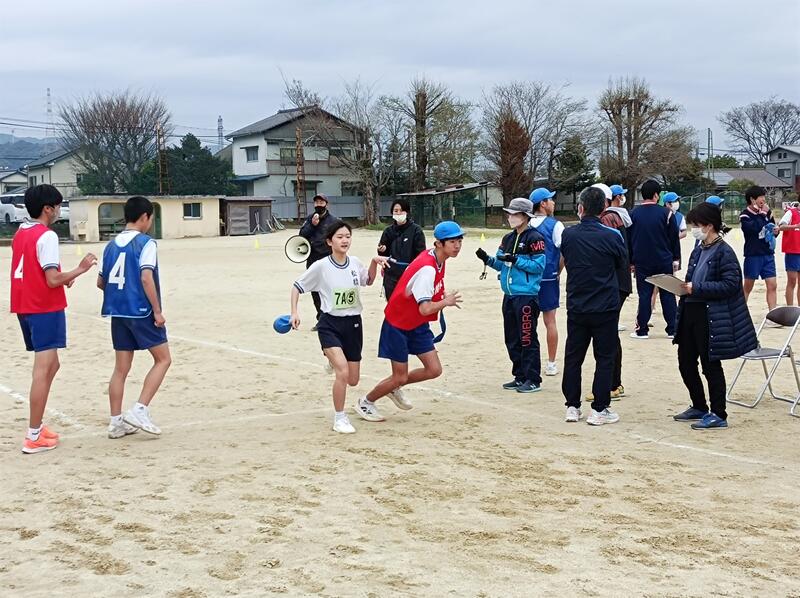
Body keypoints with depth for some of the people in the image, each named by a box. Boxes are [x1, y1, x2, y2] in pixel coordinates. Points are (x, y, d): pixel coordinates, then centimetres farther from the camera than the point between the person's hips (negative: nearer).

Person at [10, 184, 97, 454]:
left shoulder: (20, 233, 13)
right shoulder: (47, 236, -15)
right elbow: (53, 280, -20)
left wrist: (62, 278, 11)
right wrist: (80, 269, -8)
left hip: (24, 307, 9)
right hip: (45, 309, -9)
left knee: (50, 365, 18)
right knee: (43, 370, -6)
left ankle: (36, 426, 19)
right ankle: (33, 437, -6)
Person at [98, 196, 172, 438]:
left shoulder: (112, 244, 11)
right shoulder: (145, 243, -9)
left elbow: (101, 282, 14)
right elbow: (146, 278, -19)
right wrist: (157, 311, -14)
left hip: (117, 312, 7)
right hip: (141, 311, -7)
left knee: (121, 367, 10)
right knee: (163, 359, 5)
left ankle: (116, 421, 11)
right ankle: (139, 411, -5)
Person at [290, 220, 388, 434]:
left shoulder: (355, 263, -1)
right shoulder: (320, 266, -12)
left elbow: (368, 281, 20)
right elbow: (297, 286, -1)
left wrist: (374, 262, 3)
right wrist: (294, 312, -12)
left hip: (353, 324, 4)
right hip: (330, 325, -4)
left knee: (353, 380, 9)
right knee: (343, 372, -24)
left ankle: (335, 360, 45)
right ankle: (340, 419, -5)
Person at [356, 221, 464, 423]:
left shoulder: (438, 260, -1)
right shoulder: (427, 268, -30)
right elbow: (425, 309, -35)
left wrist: (443, 297, 5)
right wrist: (446, 302, -18)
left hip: (417, 325, 8)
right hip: (398, 324, -8)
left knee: (434, 370, 1)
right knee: (400, 377, -1)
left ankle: (395, 388, 25)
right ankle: (365, 402, 24)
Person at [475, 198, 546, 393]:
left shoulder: (534, 238, -9)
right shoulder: (508, 239, 15)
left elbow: (538, 266, -14)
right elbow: (501, 265, 16)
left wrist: (516, 260, -20)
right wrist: (488, 259, -1)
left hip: (527, 295, -9)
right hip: (510, 295, 9)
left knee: (527, 339, -5)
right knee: (512, 339, 13)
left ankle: (533, 380, 1)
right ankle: (520, 377, 23)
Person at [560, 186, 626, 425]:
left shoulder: (568, 234, -5)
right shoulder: (612, 236, -12)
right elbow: (621, 263, 5)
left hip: (576, 307, 3)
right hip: (605, 307, -3)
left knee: (573, 357, 13)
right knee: (605, 358, 6)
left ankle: (572, 406, 17)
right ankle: (599, 410, 6)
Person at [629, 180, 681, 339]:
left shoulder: (633, 214, -1)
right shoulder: (666, 213, -6)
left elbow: (629, 240, 4)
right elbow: (674, 239, -2)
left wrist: (631, 262, 12)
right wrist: (676, 259, 9)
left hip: (642, 262, 1)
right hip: (664, 262, -1)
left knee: (644, 295, 5)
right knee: (667, 295, 7)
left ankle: (642, 330, 4)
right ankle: (672, 329, 9)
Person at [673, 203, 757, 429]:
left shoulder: (724, 253, -13)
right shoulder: (698, 251, 12)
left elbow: (730, 284, -20)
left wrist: (697, 289, -22)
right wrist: (683, 286, 2)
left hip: (712, 316, -9)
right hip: (690, 311, 9)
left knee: (710, 365, 0)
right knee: (686, 362, 14)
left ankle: (718, 415, 12)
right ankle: (699, 407, 30)